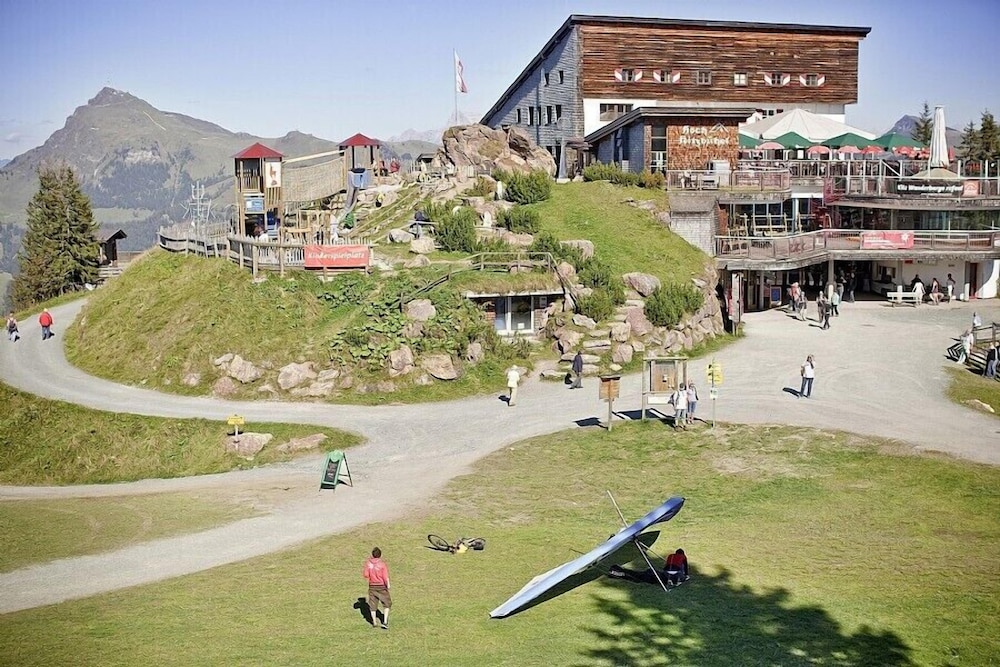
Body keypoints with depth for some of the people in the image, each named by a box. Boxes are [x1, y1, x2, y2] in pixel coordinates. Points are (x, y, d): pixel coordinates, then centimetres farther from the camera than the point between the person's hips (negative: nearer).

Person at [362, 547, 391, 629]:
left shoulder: (368, 563, -8)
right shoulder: (382, 564, -17)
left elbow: (365, 575, -4)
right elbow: (385, 577, -18)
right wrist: (388, 585, -2)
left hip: (372, 586, 3)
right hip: (382, 586, -3)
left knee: (373, 605, 15)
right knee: (386, 604, 13)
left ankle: (374, 622, 23)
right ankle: (385, 622, 4)